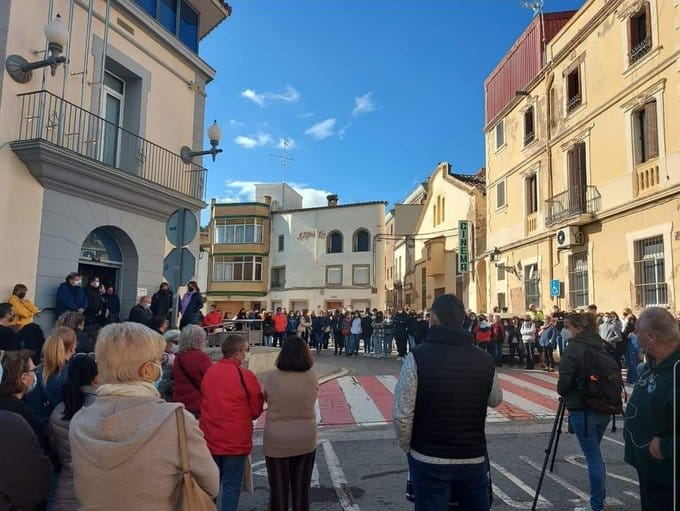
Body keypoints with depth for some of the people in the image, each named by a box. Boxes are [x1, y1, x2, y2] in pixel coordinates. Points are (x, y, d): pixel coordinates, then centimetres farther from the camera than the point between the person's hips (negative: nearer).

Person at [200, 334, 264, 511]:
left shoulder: (209, 372, -1)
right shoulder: (246, 376, -16)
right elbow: (256, 410, -6)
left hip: (210, 438, 5)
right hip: (235, 440, -5)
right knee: (231, 486, 7)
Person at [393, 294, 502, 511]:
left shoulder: (418, 357, -16)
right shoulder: (485, 359, -5)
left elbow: (402, 414, -15)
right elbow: (496, 400, 13)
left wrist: (407, 446, 2)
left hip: (429, 460, -3)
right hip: (474, 459, 3)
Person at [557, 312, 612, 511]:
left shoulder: (574, 347, -15)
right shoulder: (603, 346, 5)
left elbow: (565, 379, -18)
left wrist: (562, 393, 2)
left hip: (582, 410, -7)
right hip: (604, 408, 7)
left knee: (593, 456, 2)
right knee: (595, 453, 21)